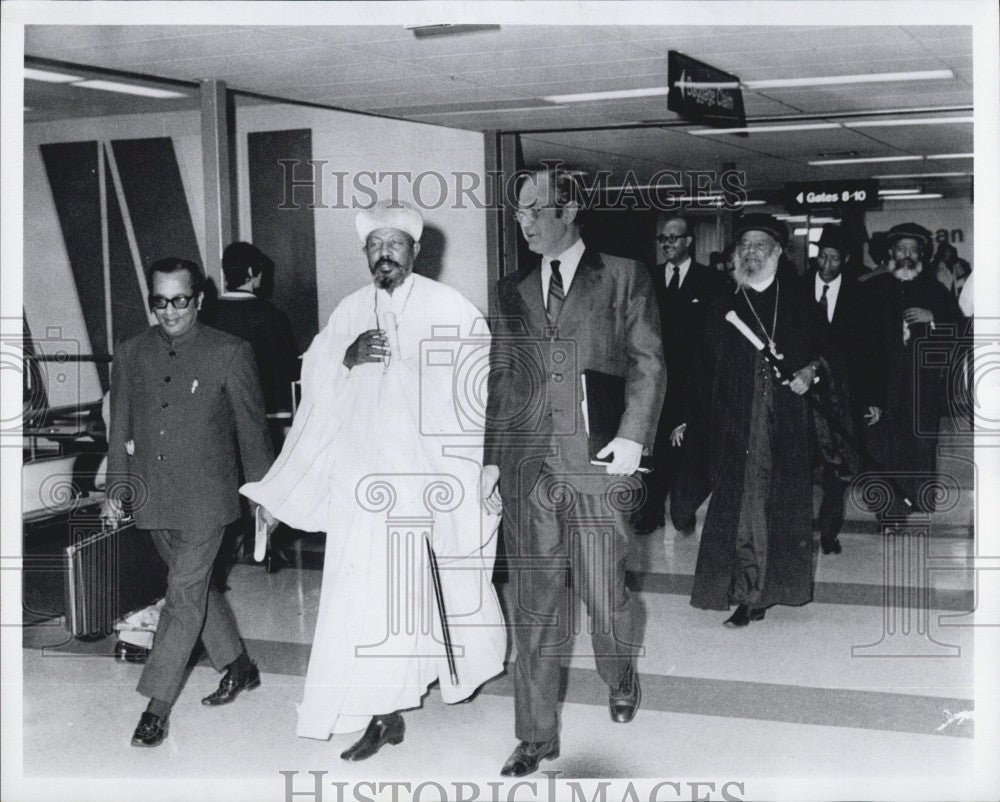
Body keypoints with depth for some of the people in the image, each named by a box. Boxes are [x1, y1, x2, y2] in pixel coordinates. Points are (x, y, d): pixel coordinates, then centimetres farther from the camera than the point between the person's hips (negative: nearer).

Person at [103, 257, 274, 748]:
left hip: (204, 498, -5)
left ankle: (157, 705, 1)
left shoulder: (230, 354, -6)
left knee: (184, 595, -6)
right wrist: (117, 488, 7)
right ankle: (238, 667, 34)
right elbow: (119, 428, 13)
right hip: (152, 498, 5)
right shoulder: (130, 354, 6)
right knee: (195, 586, 16)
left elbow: (252, 429, 0)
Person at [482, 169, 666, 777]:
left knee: (604, 595, 3)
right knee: (535, 605, 5)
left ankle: (622, 680, 36)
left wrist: (633, 436, -12)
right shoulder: (512, 291, 14)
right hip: (527, 465, 3)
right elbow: (501, 379, 15)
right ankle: (537, 737, 16)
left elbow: (648, 363, 0)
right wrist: (492, 458, 10)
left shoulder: (623, 278, 4)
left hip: (597, 462, -3)